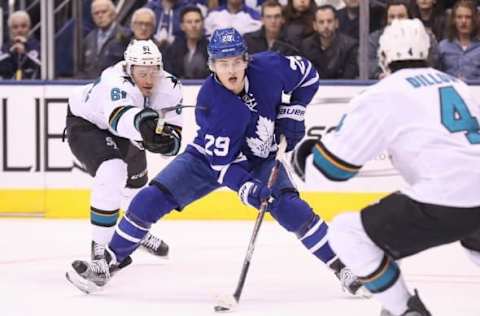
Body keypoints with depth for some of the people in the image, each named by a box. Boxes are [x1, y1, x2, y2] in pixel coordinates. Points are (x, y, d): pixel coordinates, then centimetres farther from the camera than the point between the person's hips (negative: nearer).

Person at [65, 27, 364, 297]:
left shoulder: (268, 67, -24)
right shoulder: (212, 105, -31)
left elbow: (308, 74, -3)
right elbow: (221, 163, -28)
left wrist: (291, 116, -11)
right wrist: (249, 189, -41)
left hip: (259, 158, 1)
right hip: (210, 157, -1)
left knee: (290, 207, -21)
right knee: (153, 197, -14)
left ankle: (343, 268, -9)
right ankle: (106, 264, -2)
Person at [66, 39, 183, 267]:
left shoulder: (168, 87, -23)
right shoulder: (116, 83, -42)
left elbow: (172, 133, -21)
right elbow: (119, 116, -62)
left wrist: (165, 141, -44)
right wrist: (141, 121, -83)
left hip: (121, 129, 7)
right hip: (85, 123, -7)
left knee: (136, 179, 24)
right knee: (112, 172, -29)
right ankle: (100, 245, -16)